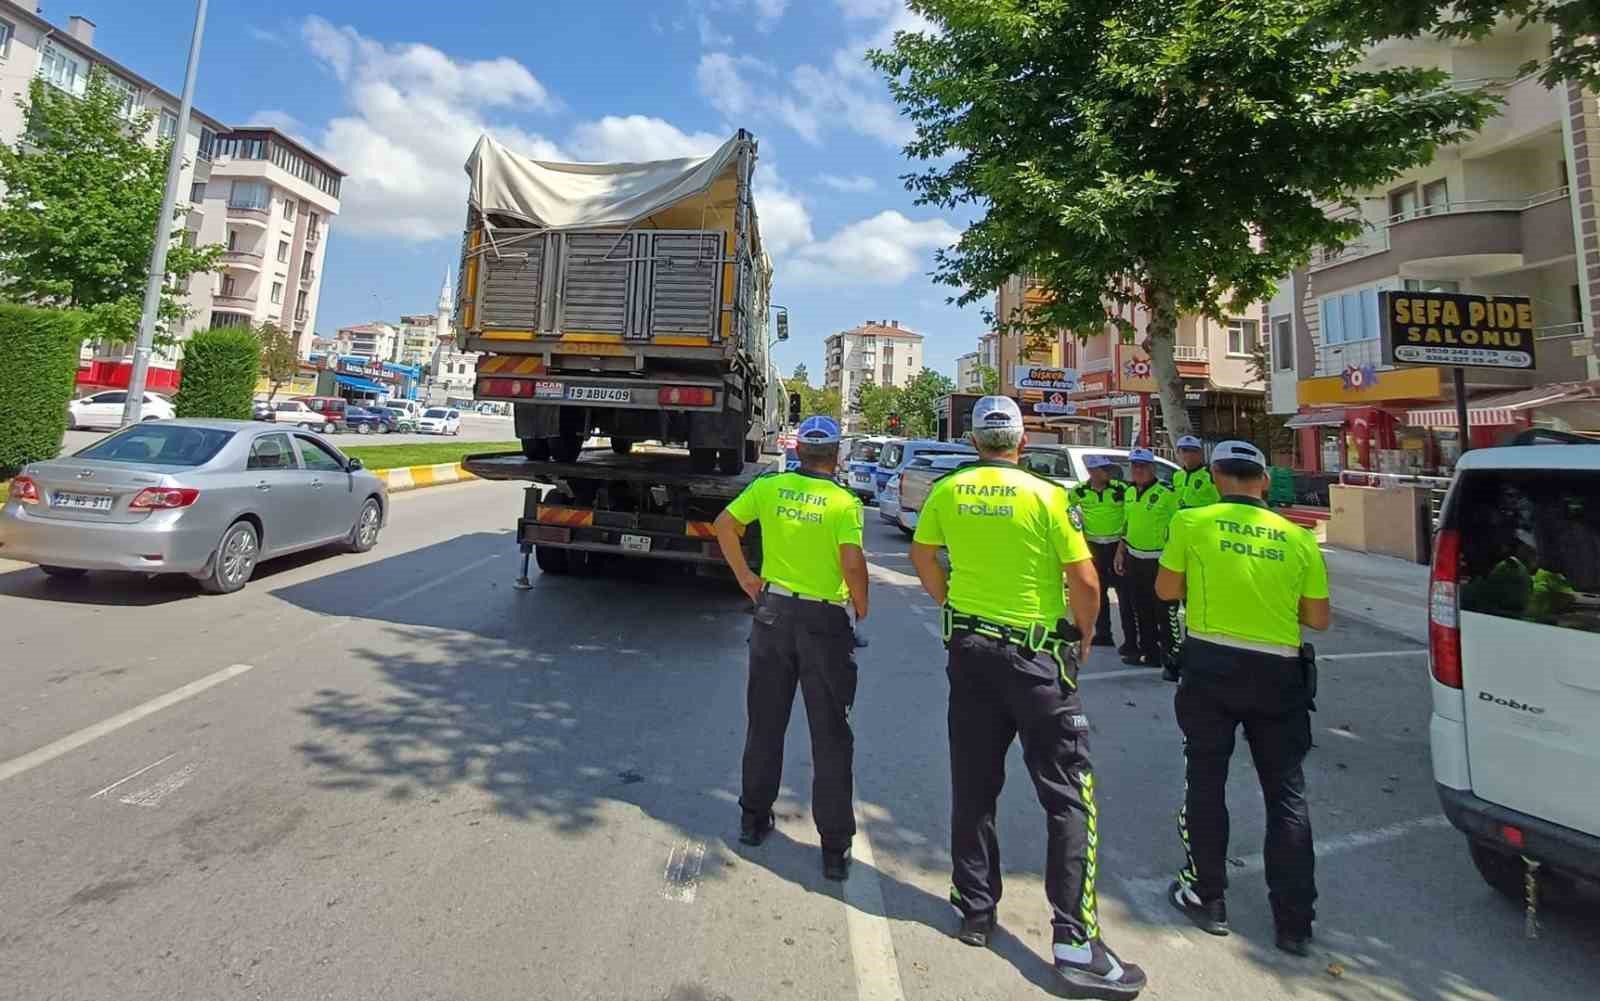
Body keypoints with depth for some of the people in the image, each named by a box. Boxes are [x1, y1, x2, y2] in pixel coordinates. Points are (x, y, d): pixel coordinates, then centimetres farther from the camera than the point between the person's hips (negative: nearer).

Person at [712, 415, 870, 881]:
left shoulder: (769, 487, 0)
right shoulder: (844, 502, -11)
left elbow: (724, 524, -1)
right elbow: (852, 563, -21)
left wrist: (744, 576, 8)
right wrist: (862, 606, -3)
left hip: (773, 611, 3)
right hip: (825, 620, -3)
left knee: (765, 723, 18)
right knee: (831, 737, 7)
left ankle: (754, 817, 31)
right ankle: (835, 847, 14)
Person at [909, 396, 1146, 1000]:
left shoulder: (948, 492, -1)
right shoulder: (1046, 496, -12)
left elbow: (922, 557, 10)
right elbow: (1084, 582, -11)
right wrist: (1084, 633, 6)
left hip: (969, 649, 4)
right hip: (1037, 655, -4)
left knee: (973, 787, 15)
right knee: (1069, 796, 7)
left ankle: (975, 910, 29)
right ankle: (1076, 942, 11)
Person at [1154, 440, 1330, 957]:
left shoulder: (1192, 523, -6)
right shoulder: (1299, 539, 1)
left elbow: (1166, 589, 2)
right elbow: (1319, 619, 6)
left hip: (1212, 667, -2)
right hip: (1279, 673, 2)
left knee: (1206, 782, 13)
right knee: (1286, 793, 13)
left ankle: (1207, 898, 24)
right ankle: (1294, 923, 20)